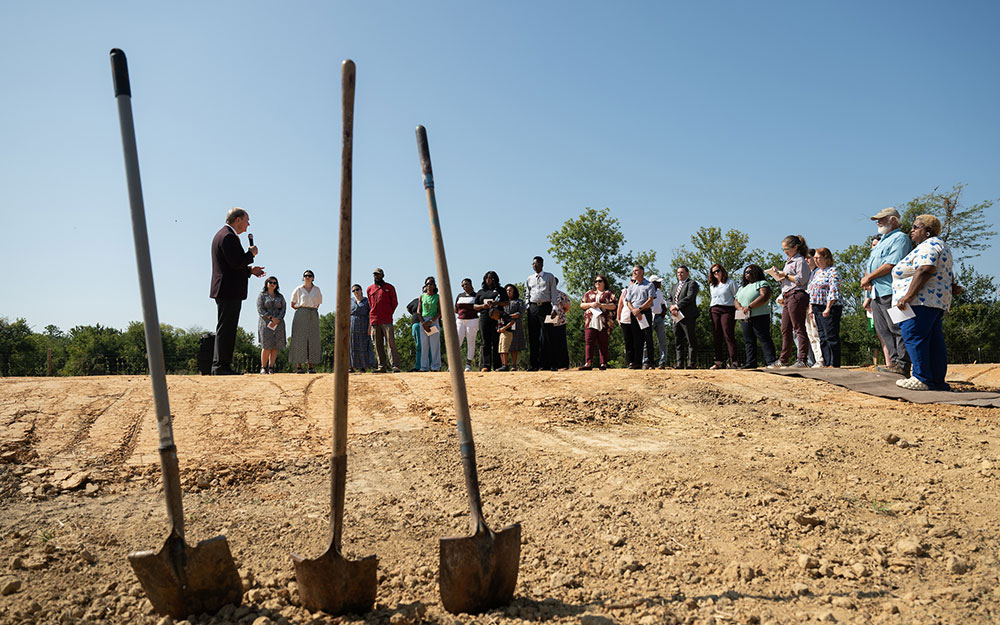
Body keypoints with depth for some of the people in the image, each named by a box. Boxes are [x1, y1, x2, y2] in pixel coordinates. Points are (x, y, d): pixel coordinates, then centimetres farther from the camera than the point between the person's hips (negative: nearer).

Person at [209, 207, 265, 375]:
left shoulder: (223, 234, 21)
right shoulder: (228, 236, -13)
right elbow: (236, 262, -23)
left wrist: (250, 270, 18)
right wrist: (251, 253, -7)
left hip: (226, 291, 11)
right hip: (229, 290, -11)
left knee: (227, 329, 12)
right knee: (225, 329, -9)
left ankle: (220, 365, 16)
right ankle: (221, 365, -7)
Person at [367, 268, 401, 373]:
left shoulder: (389, 287, 6)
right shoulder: (370, 289, 15)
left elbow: (394, 303, 9)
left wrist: (388, 314, 7)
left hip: (387, 320, -4)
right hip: (374, 320, 4)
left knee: (390, 343, -10)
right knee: (378, 344, 3)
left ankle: (395, 365, -12)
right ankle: (382, 366, 7)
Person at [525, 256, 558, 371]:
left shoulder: (549, 277, 8)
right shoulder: (529, 279, 16)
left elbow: (553, 293, 3)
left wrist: (554, 308, -8)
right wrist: (528, 307, 7)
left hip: (545, 306, -3)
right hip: (532, 308, 3)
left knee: (547, 335, -5)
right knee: (533, 336, 1)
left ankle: (550, 364, -4)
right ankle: (534, 364, 4)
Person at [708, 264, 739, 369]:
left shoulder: (730, 283, 3)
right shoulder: (712, 285, 19)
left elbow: (737, 297, 1)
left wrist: (737, 309, -9)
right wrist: (711, 309, 13)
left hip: (727, 310, -5)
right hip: (714, 311, 5)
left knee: (728, 336, -13)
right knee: (716, 337, 0)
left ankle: (734, 361, -14)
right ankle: (719, 362, 1)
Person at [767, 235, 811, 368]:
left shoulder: (800, 261, -5)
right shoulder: (789, 262, 23)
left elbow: (800, 279, -15)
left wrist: (785, 275, -9)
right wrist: (778, 275, 9)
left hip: (796, 296, -10)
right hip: (787, 297, 10)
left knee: (799, 329, -9)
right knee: (785, 330, 10)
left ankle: (802, 360, -9)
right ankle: (783, 360, 15)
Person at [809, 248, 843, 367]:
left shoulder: (832, 271, -6)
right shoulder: (816, 272, 19)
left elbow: (833, 291, -16)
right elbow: (811, 291, 22)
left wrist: (828, 308, -22)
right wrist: (811, 308, 15)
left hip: (830, 308, -9)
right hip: (817, 308, 9)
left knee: (831, 336, -8)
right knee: (822, 337, 8)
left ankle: (834, 363, -6)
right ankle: (826, 363, 11)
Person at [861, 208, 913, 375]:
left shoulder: (900, 238, -4)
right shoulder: (882, 241, 26)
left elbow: (891, 264, -16)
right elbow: (871, 265, 25)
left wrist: (869, 277, -10)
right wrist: (867, 278, 4)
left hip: (891, 292, -10)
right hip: (877, 292, 10)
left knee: (897, 329, -9)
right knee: (883, 330, 7)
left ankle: (902, 365, -8)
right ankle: (895, 361, 11)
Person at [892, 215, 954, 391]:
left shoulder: (928, 245, -8)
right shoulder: (941, 246, 27)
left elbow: (925, 271, -21)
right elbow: (947, 275, 31)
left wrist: (907, 296, -24)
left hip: (920, 299, -11)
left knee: (914, 337, -11)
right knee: (934, 341, 8)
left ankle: (922, 379, -11)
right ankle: (938, 382, 8)